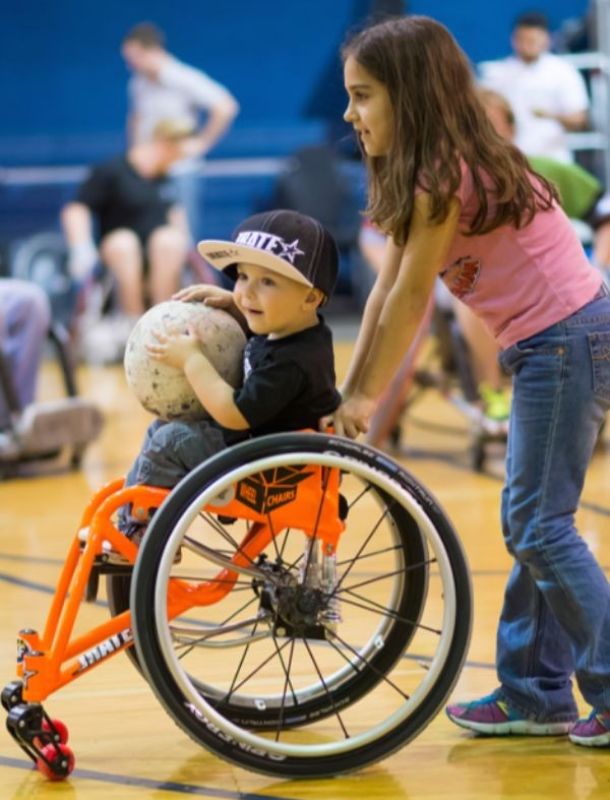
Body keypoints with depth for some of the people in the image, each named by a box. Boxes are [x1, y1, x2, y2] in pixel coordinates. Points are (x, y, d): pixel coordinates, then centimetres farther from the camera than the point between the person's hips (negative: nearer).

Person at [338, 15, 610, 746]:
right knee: (529, 524, 12)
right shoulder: (422, 173, 11)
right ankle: (534, 694, 19)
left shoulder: (447, 172, -18)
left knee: (540, 526, -8)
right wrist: (349, 391, 6)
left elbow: (412, 296, -14)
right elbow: (387, 288, 10)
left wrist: (367, 397, -6)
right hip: (546, 348, 10)